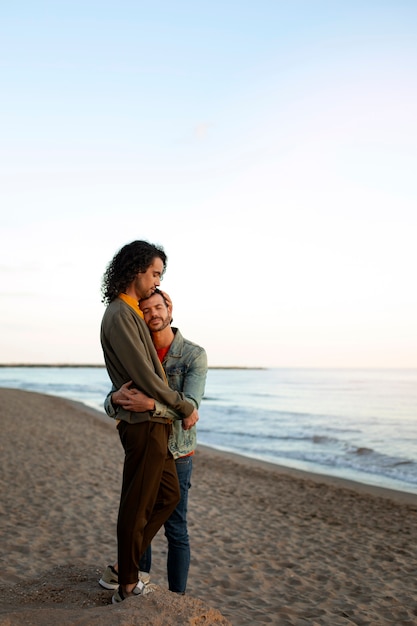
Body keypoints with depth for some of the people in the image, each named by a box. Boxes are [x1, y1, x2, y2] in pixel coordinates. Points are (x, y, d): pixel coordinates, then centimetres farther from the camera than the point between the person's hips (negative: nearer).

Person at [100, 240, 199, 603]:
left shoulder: (131, 313, 16)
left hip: (155, 423, 10)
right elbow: (145, 378, -18)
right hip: (145, 423, -10)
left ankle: (126, 565, 26)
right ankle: (128, 587, 17)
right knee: (138, 506, 2)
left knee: (169, 495, 17)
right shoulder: (120, 315, -16)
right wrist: (186, 407, -9)